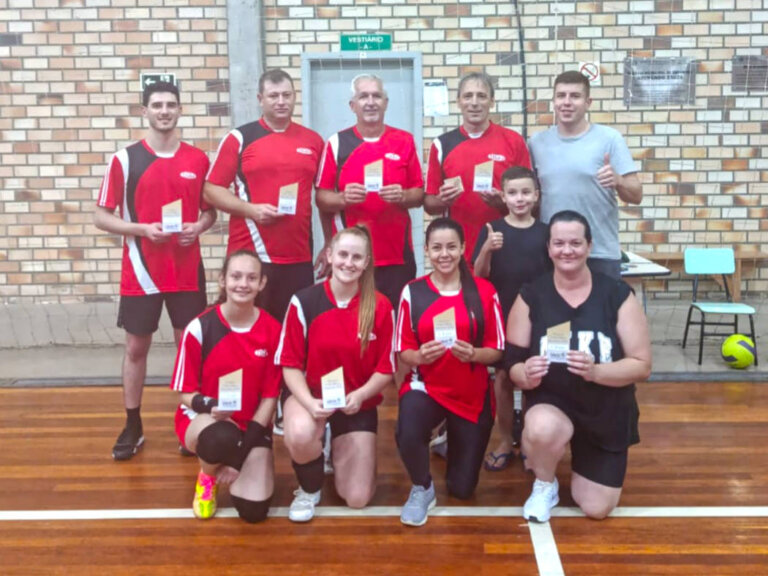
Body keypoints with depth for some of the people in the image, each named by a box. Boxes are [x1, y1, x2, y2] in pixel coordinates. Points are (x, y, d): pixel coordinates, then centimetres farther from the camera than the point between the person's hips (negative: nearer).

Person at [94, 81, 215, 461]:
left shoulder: (198, 159, 4)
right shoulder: (124, 159, -3)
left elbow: (210, 211, 12)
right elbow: (101, 216, -1)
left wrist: (198, 227, -11)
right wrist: (142, 229, -16)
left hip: (187, 271, 2)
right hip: (141, 272, -1)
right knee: (136, 347, 8)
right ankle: (133, 427, 22)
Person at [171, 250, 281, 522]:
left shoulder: (273, 331, -10)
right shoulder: (199, 328, -15)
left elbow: (270, 396, -6)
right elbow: (185, 393, -7)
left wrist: (240, 456, -12)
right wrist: (210, 405, -31)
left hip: (252, 424, 2)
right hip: (201, 417, -2)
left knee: (254, 510, -14)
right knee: (222, 438, -39)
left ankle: (233, 469, 23)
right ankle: (207, 477, 0)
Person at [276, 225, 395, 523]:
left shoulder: (381, 307, -11)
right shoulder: (303, 302, -14)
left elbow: (386, 369, -5)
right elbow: (290, 365, -9)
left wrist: (360, 395, -25)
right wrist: (309, 402, -27)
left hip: (358, 403, 1)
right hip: (310, 394, -1)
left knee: (357, 499, -1)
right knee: (300, 436, -38)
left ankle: (339, 449, 35)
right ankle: (309, 489, 0)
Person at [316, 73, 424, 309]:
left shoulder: (405, 141, 7)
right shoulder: (337, 143, 3)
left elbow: (419, 195, 8)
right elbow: (322, 198, 4)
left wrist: (403, 196, -14)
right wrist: (343, 198, -17)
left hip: (397, 255, 1)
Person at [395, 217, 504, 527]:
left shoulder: (485, 291, -5)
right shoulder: (412, 292, -6)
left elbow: (497, 351, -3)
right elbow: (404, 353, -3)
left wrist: (473, 354, -24)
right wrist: (420, 356, -25)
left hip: (472, 394, 1)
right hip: (425, 386, -1)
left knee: (462, 489, 10)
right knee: (407, 435, -36)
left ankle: (454, 439, 45)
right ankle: (422, 489, 0)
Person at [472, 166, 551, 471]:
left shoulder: (544, 232, -1)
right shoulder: (492, 230, -3)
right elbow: (478, 275, -7)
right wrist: (487, 250, -25)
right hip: (500, 316, 0)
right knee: (502, 379, 8)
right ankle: (505, 442, 21)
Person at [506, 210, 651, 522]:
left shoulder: (618, 295, -12)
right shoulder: (531, 296, -11)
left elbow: (642, 365, -13)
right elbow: (513, 362, -9)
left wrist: (594, 371, -31)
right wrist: (527, 375, -33)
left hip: (607, 413, 2)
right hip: (551, 400, -1)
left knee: (597, 509, 6)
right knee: (542, 429, -39)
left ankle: (579, 459, 42)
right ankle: (544, 485, 0)